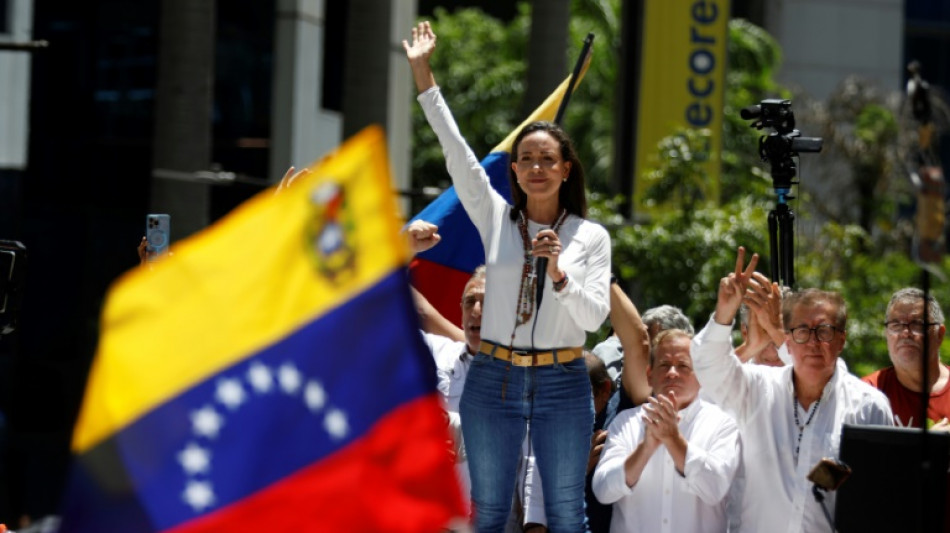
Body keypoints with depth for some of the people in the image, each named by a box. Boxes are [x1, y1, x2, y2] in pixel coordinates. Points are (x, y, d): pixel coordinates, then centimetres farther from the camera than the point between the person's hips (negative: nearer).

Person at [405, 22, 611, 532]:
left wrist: (559, 274, -23)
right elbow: (457, 154, -1)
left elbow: (595, 317, -6)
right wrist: (423, 74, -5)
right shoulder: (496, 220, 4)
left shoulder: (591, 236, 1)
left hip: (562, 382, -1)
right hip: (493, 379, 1)